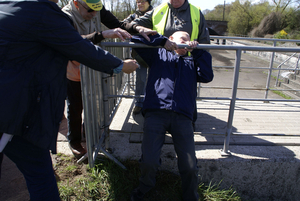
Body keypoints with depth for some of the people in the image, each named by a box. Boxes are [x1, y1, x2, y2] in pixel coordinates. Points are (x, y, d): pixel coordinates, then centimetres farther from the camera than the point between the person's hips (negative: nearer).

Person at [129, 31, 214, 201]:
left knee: (190, 167, -9)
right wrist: (162, 41, 14)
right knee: (149, 163, -13)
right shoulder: (159, 54, 27)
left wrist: (198, 50, 16)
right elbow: (137, 39, 19)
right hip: (156, 112, -1)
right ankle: (145, 187, 21)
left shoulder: (192, 61, 32)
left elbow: (207, 76, 13)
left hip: (182, 116, 2)